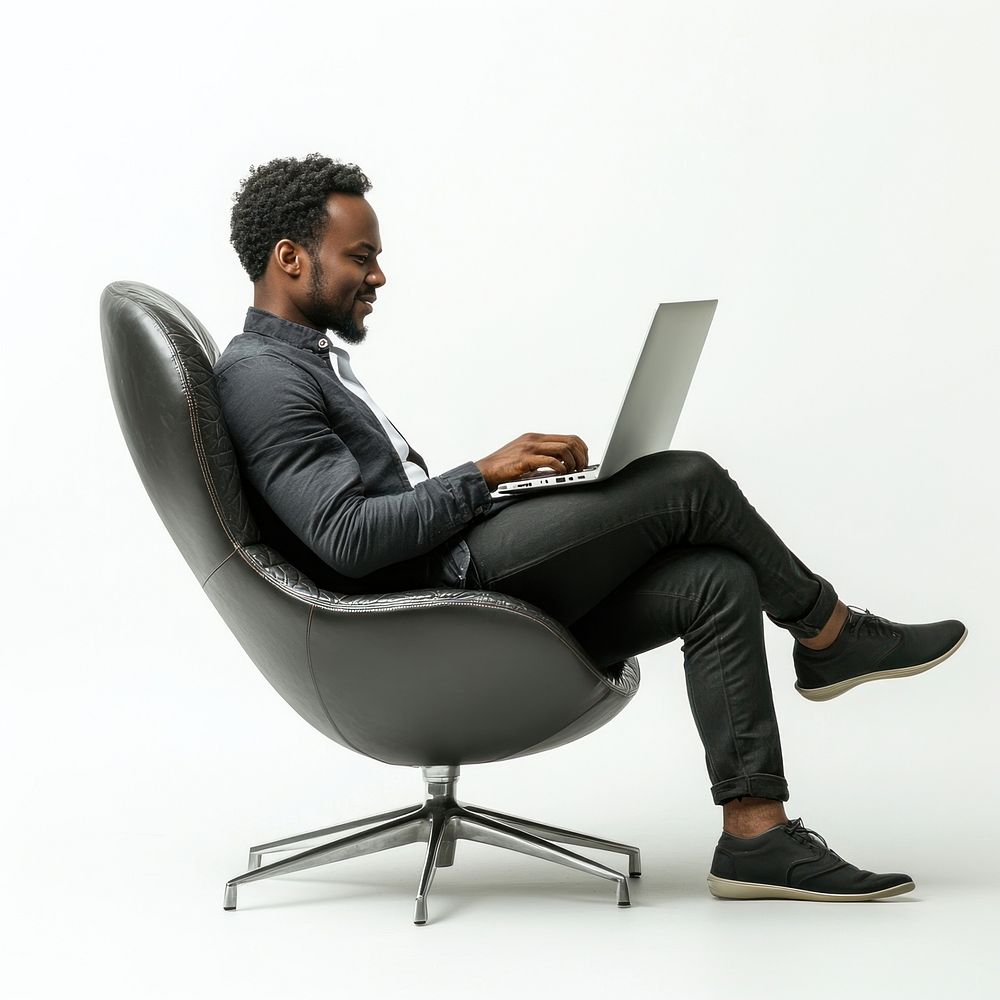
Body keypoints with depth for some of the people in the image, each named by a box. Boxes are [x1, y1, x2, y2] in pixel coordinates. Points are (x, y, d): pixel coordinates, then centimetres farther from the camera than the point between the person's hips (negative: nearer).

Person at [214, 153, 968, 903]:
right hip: (431, 592, -10)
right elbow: (348, 539, -21)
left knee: (716, 580, -5)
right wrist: (486, 474, -15)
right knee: (687, 481, -13)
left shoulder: (310, 363, 23)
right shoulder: (262, 378, -10)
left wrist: (523, 477, 10)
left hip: (453, 585, 10)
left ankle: (756, 835, -7)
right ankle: (828, 633, 12)